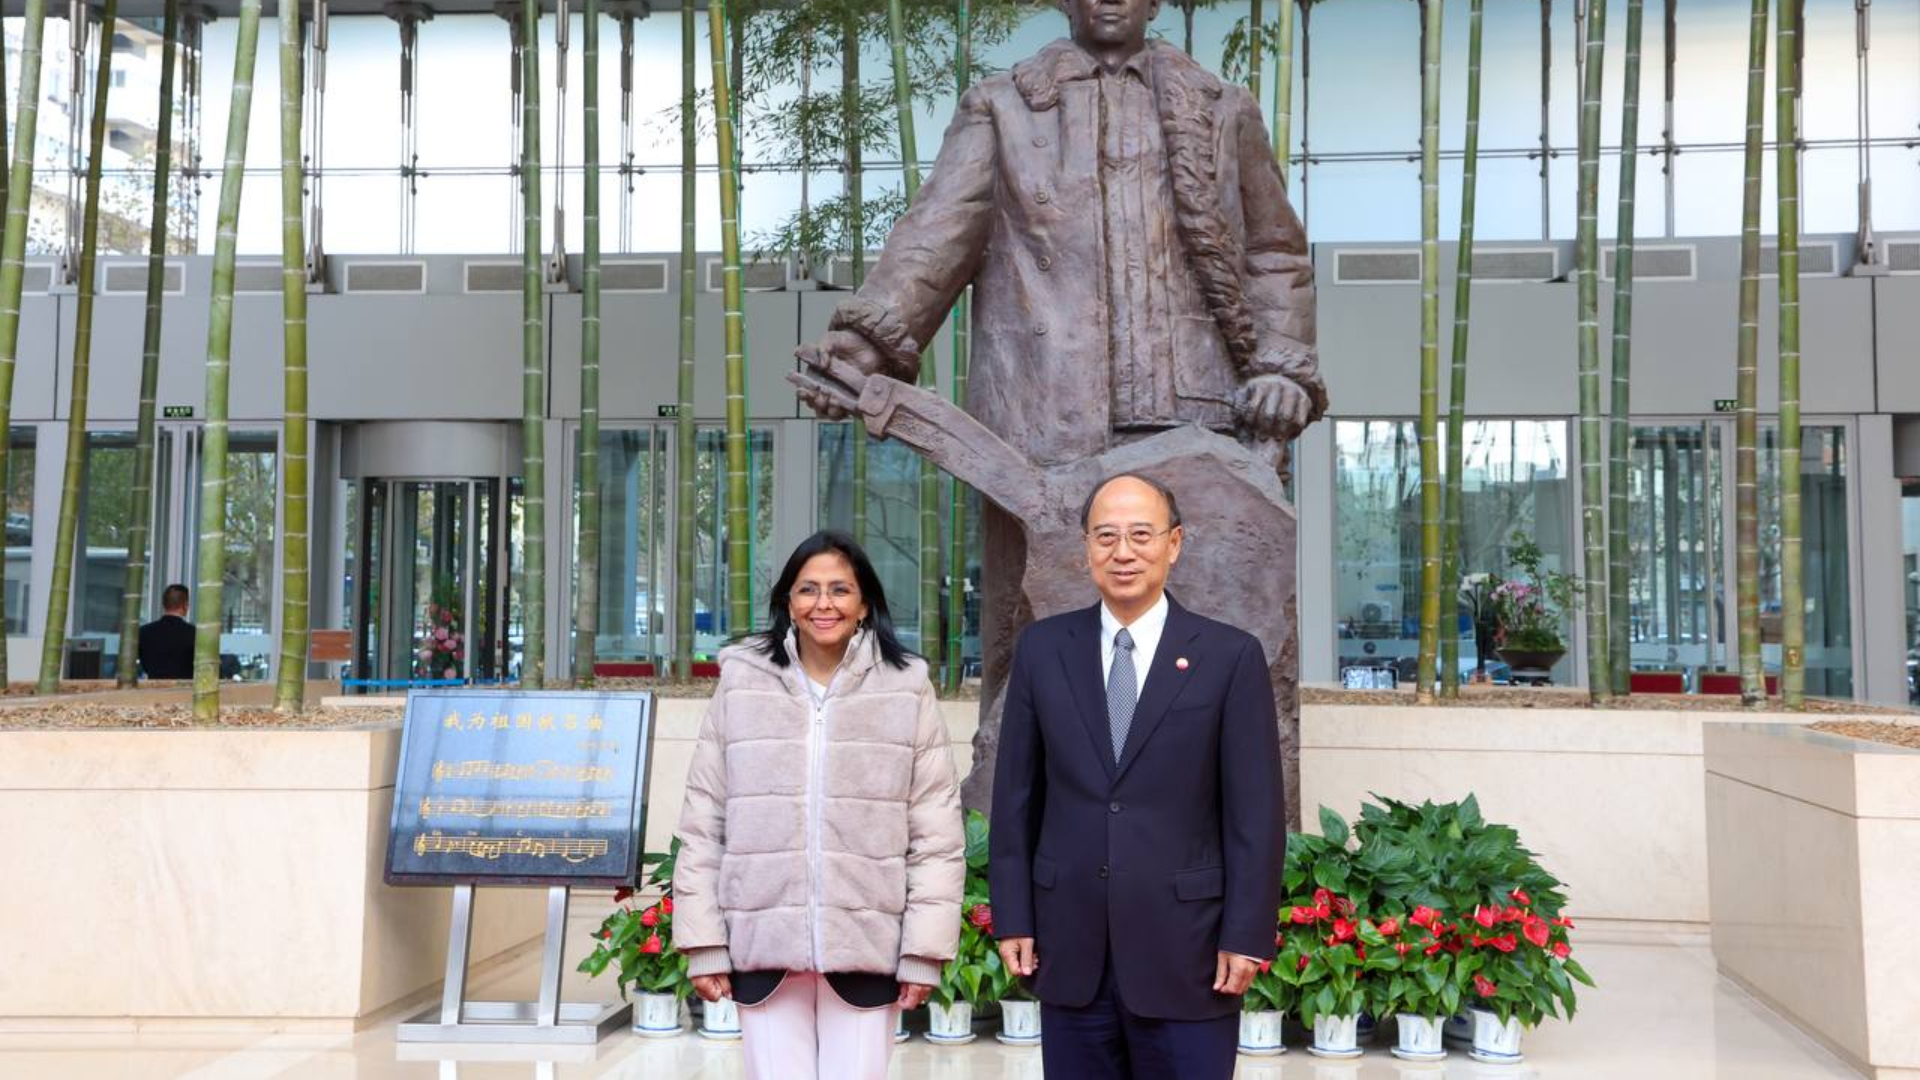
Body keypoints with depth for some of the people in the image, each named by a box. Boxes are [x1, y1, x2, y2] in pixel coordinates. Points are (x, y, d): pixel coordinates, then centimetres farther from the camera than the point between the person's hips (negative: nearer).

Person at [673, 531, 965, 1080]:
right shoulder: (741, 685, 5)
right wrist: (704, 943, 1)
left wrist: (925, 951, -4)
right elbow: (703, 826, 5)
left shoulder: (906, 690, 2)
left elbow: (936, 836, 0)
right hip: (764, 947, 1)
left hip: (866, 948, -1)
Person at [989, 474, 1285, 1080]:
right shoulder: (1041, 649, 5)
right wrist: (1013, 918, 4)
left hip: (1184, 950, -2)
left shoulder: (1230, 656, -3)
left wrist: (1247, 938, -7)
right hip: (1070, 949, 2)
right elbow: (1016, 796, 7)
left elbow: (1256, 812, -3)